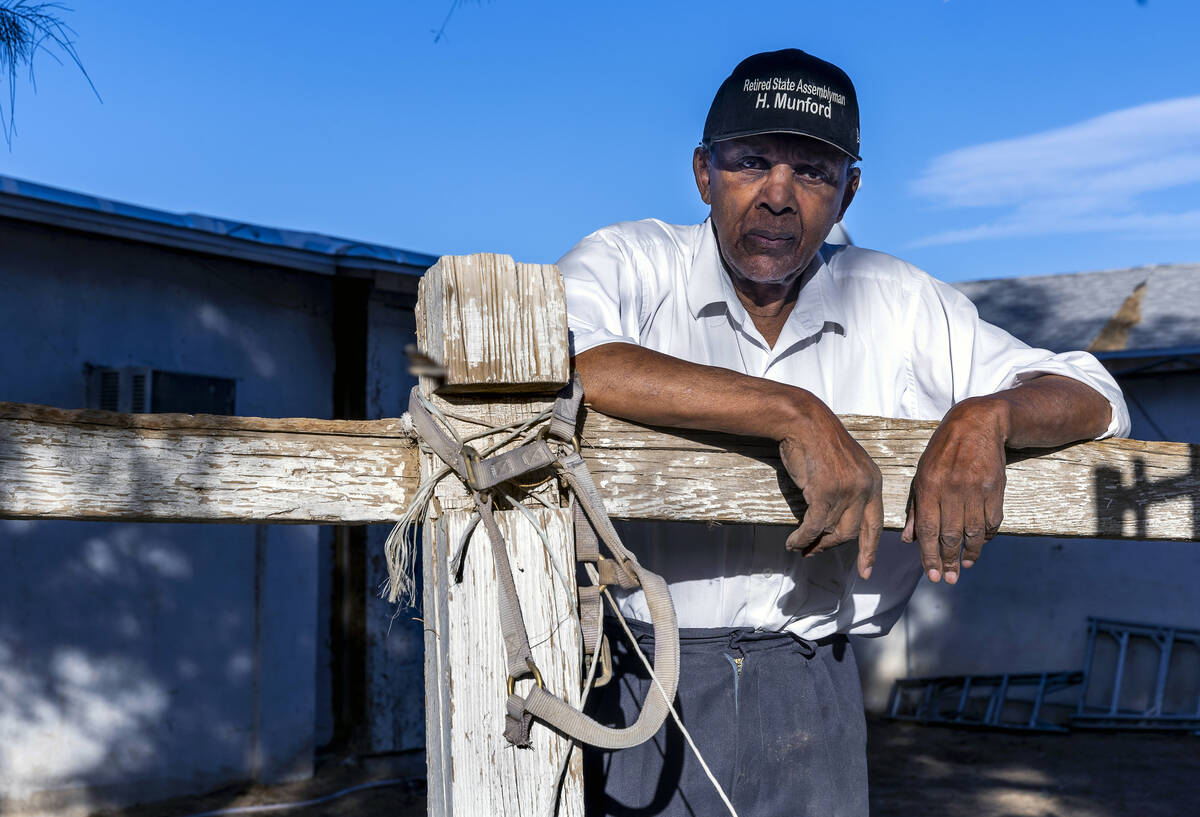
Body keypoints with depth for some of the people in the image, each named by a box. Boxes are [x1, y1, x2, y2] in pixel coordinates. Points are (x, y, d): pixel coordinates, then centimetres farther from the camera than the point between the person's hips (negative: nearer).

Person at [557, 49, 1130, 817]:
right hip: (629, 684, -3)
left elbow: (1092, 396, 8)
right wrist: (791, 411, -30)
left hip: (806, 697, 3)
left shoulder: (895, 303, 5)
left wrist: (983, 417, -16)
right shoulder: (630, 263, -5)